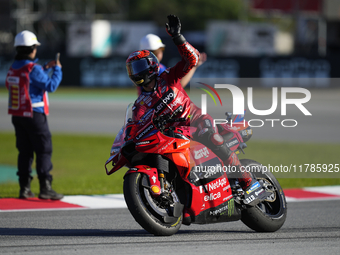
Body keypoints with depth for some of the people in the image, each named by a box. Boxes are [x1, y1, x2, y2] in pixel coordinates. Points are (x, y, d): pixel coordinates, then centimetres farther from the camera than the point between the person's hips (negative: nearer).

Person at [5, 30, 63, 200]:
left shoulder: (13, 68, 9)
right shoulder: (33, 69, -16)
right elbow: (51, 86, -16)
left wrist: (46, 68, 22)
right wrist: (57, 70, -3)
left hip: (17, 115, 8)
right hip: (34, 115, -8)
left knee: (24, 151, 11)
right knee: (44, 150, -3)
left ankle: (24, 188, 10)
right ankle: (45, 188, -8)